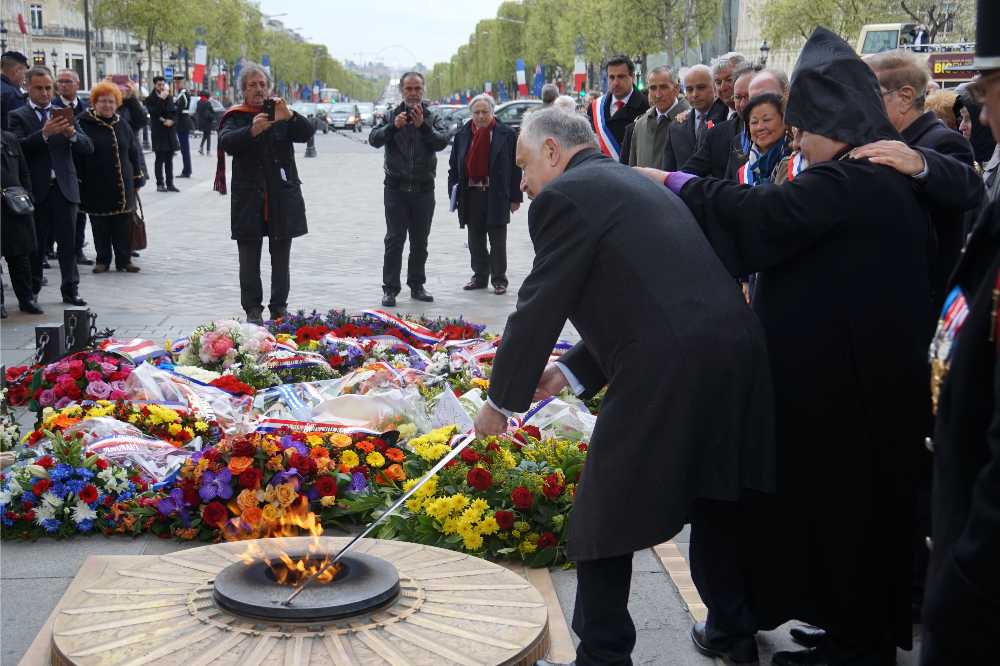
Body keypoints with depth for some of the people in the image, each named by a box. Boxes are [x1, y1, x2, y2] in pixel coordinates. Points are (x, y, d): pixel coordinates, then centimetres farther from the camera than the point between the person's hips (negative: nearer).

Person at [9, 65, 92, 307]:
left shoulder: (65, 114, 11)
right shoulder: (18, 116, 3)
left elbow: (88, 148, 3)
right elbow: (20, 147, -14)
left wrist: (72, 134, -17)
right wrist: (44, 133, -26)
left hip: (64, 187, 2)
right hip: (36, 189, -2)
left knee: (68, 242, 3)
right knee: (35, 244, 6)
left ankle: (70, 290, 9)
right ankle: (32, 291, 15)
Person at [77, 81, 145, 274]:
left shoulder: (122, 125, 8)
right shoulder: (84, 125, -4)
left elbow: (134, 152, 13)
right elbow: (77, 155, -5)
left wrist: (137, 179, 10)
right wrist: (79, 183, -8)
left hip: (122, 186, 3)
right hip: (96, 187, -3)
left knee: (123, 225, 5)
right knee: (100, 226, 5)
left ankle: (124, 260, 13)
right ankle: (103, 260, 15)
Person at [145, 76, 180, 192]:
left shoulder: (169, 97, 13)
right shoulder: (150, 99, -2)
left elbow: (175, 112, 10)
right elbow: (154, 112, -17)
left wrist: (171, 120, -9)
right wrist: (161, 99, -17)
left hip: (170, 131, 5)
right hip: (158, 132, -5)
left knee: (169, 160, 7)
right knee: (159, 159, -3)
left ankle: (169, 184, 11)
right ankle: (160, 184, 2)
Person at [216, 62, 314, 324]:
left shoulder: (282, 113, 8)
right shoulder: (235, 116, 3)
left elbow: (307, 133, -7)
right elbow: (227, 142, -15)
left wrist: (289, 116, -26)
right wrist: (252, 130, -34)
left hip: (283, 195, 1)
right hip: (248, 197, -1)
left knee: (281, 256, 8)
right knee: (249, 258, 0)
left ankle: (279, 307, 17)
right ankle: (253, 310, 7)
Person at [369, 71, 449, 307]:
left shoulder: (432, 118, 4)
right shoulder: (391, 116, 3)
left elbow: (443, 141, -14)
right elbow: (374, 139, -12)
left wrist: (423, 126, -27)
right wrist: (393, 126, -28)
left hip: (423, 189, 2)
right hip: (396, 188, -1)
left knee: (420, 241, 10)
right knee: (394, 239, -4)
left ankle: (417, 286, 21)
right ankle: (390, 289, -1)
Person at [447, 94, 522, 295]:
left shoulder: (507, 135, -3)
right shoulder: (462, 135, 7)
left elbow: (516, 167, -2)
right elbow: (454, 165, 11)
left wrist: (515, 197, -5)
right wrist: (454, 191, 3)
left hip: (497, 195, -3)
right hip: (471, 194, 4)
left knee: (497, 240, 3)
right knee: (475, 240, 11)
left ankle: (499, 279, 12)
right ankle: (480, 276, 22)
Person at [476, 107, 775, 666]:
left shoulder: (566, 195, -3)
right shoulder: (639, 185, 24)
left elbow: (538, 310, -3)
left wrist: (501, 400, 9)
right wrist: (571, 372, 22)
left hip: (665, 376, -9)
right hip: (737, 360, 9)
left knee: (602, 528, 5)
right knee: (716, 505, 25)